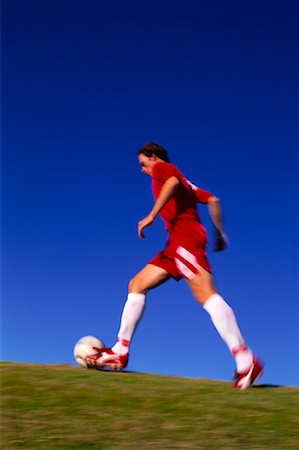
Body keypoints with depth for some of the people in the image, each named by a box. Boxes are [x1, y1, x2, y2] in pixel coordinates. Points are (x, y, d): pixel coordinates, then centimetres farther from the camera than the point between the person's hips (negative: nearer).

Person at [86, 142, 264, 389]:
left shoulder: (161, 167, 8)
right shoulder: (184, 181, 31)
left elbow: (173, 182, -16)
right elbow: (213, 200, 25)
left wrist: (151, 216, -20)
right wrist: (220, 234, 24)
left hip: (185, 235, -10)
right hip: (176, 244, 10)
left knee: (206, 295, -21)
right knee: (136, 285, 9)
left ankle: (246, 361, -28)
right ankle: (120, 352, 8)